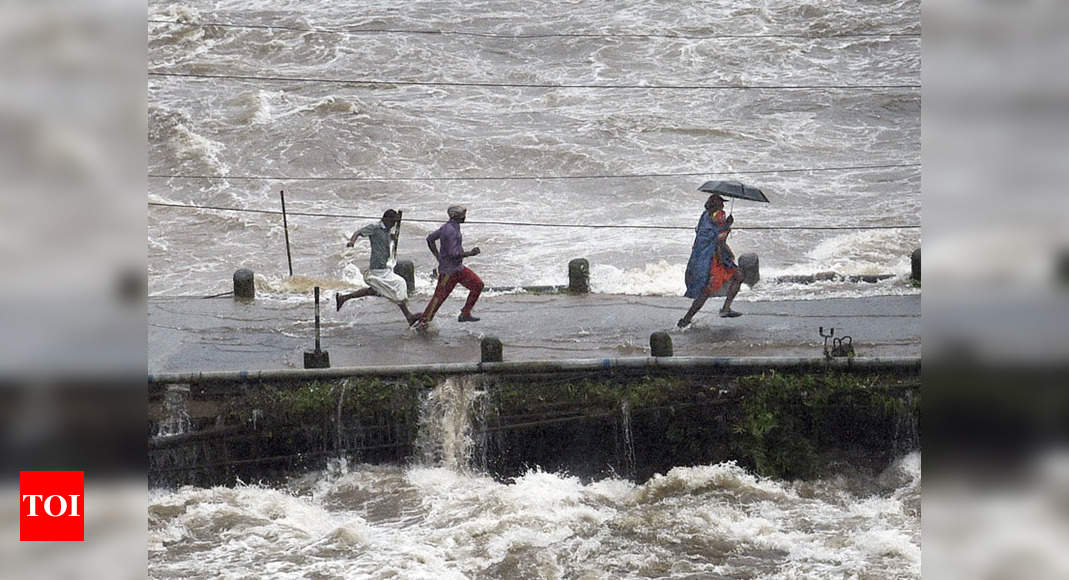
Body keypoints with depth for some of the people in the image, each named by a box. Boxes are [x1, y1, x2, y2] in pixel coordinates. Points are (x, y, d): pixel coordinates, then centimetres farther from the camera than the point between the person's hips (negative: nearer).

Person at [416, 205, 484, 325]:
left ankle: (465, 314, 15)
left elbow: (430, 239, 16)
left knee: (477, 285, 9)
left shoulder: (447, 227, 7)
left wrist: (438, 257, 16)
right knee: (439, 296, -5)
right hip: (449, 270, -10)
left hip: (458, 268, 10)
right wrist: (471, 253, -20)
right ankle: (423, 322, 4)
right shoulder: (451, 231, -23)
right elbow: (453, 254, -27)